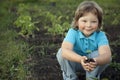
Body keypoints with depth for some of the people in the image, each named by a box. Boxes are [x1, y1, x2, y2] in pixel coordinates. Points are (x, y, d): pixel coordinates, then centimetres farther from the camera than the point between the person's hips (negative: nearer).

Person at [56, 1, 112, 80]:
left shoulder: (100, 35, -24)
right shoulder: (73, 32, -25)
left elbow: (107, 56, -42)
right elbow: (65, 50, -43)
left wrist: (95, 61, -65)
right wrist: (81, 59, -61)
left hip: (93, 64, 0)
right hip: (75, 62, 0)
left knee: (100, 55, -30)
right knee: (61, 53, -28)